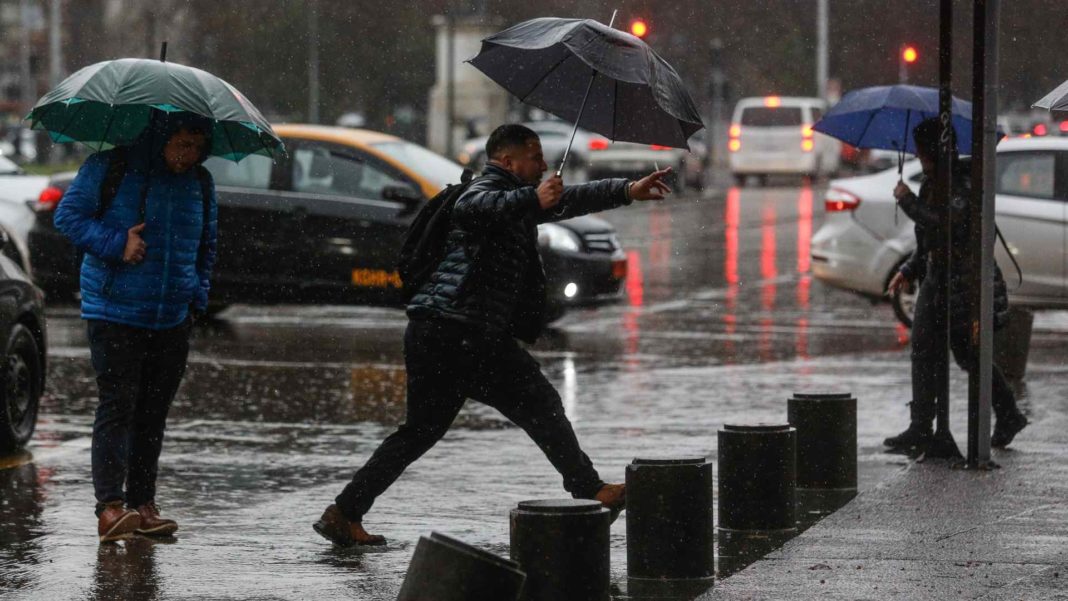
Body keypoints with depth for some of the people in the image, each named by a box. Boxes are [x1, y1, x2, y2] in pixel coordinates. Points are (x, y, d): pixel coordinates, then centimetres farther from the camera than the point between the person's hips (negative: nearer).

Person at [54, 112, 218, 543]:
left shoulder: (200, 183, 10)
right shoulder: (110, 168, -6)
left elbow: (207, 245, 22)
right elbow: (68, 215, -6)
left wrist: (198, 296, 11)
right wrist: (116, 245, -18)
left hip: (173, 318, 5)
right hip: (115, 312, -5)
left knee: (154, 411, 7)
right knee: (117, 405, -11)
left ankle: (143, 504, 12)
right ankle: (109, 507, -16)